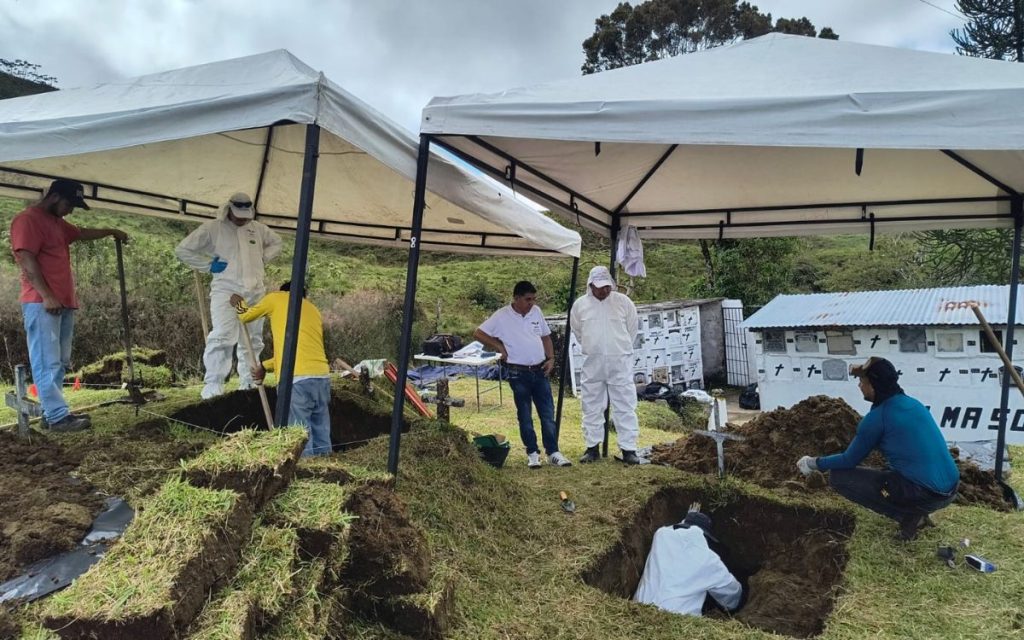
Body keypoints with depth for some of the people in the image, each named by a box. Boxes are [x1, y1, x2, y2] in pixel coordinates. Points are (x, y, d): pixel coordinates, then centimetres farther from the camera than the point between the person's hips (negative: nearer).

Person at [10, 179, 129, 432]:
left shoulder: (57, 222, 21)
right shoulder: (27, 220, -8)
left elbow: (82, 233, 41)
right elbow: (27, 260, -17)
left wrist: (111, 231, 41)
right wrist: (46, 297, -22)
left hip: (64, 302, 10)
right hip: (42, 304, -10)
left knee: (59, 363, 10)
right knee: (47, 362, -9)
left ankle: (53, 412, 14)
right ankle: (57, 416, -10)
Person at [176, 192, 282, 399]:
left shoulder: (258, 228, 10)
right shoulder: (212, 228, -3)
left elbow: (276, 243, 29)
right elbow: (182, 250, 1)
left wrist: (262, 258, 12)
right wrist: (209, 265, -6)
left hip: (255, 292, 5)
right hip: (226, 291, -5)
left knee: (253, 340, 10)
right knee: (222, 338, -18)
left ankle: (248, 384, 21)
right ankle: (213, 386, -14)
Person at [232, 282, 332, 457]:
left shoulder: (277, 298, 14)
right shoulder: (313, 310, 28)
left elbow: (246, 317, 28)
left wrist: (239, 303, 49)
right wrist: (265, 366, 33)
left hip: (297, 378, -6)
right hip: (322, 376, 6)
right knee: (321, 433, 12)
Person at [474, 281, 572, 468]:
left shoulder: (536, 312, 6)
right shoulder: (501, 316, -8)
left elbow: (545, 337, 16)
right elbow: (478, 333, -6)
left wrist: (551, 358, 4)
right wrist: (500, 347, -8)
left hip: (540, 370, 4)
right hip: (518, 373, -4)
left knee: (548, 414, 4)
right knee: (525, 415, 6)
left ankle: (553, 452, 11)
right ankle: (532, 453, 17)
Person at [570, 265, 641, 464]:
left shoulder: (623, 302, -3)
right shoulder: (580, 304, 0)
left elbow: (631, 329, 10)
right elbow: (577, 331, 15)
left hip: (620, 362, -1)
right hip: (592, 364, 2)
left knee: (625, 407, -1)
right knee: (592, 407, 8)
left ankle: (628, 449, 6)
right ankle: (592, 448, 19)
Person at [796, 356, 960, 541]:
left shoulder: (878, 416, -12)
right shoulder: (914, 404, 11)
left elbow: (850, 460, -1)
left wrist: (814, 464, 14)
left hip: (925, 494, -8)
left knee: (838, 476, -1)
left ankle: (908, 515, -3)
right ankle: (916, 512, 13)